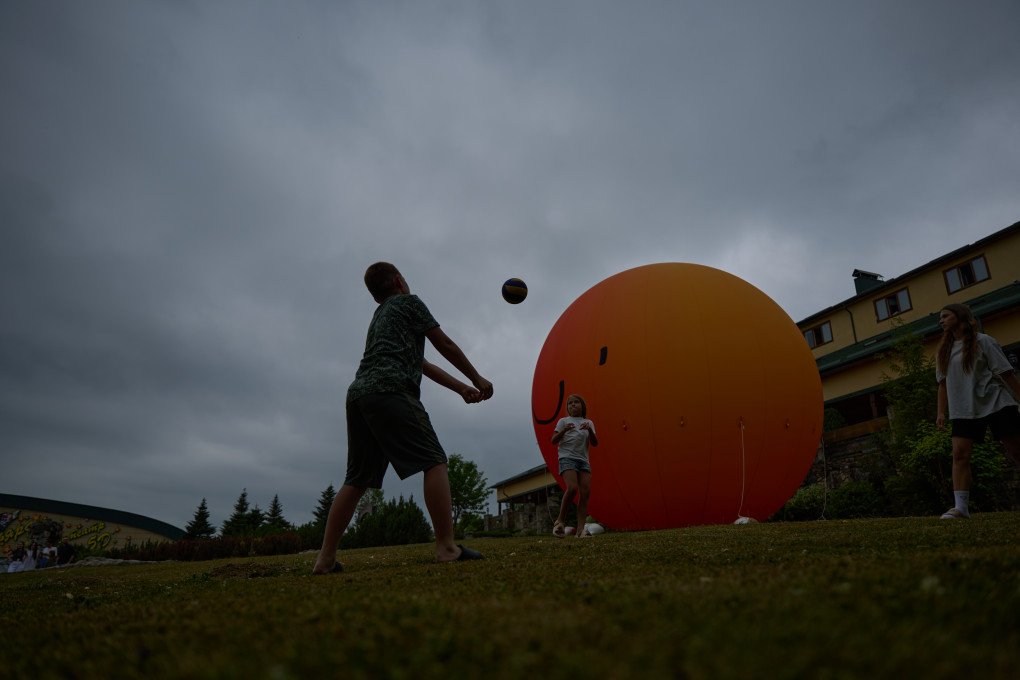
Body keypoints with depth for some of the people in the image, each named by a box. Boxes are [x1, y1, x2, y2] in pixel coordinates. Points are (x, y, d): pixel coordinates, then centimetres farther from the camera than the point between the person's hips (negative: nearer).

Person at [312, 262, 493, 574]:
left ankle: (325, 558, 7)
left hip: (358, 393, 8)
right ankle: (447, 547, -16)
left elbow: (422, 365, 33)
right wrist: (476, 379, 21)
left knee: (356, 480, 10)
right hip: (389, 391, -8)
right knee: (434, 461, -8)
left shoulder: (379, 317, 35)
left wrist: (461, 388, 33)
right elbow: (445, 345, 12)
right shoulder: (408, 302, 14)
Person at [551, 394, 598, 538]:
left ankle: (581, 529, -11)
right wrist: (564, 430, -14)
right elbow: (554, 440, 4)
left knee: (585, 492, -10)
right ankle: (560, 521, -11)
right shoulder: (564, 421, 13)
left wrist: (590, 430, -10)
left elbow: (595, 443, 9)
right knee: (572, 488, -25)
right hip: (567, 458, -4)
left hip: (583, 460, 4)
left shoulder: (588, 423, 20)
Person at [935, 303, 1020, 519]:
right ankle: (960, 507, -15)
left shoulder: (982, 341, -2)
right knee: (960, 454, -10)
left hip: (995, 404, -4)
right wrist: (941, 412, 8)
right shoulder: (944, 350, 14)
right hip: (963, 411, 4)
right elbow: (943, 383, 14)